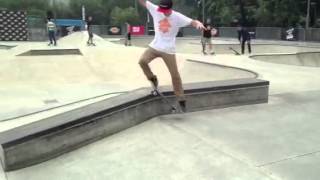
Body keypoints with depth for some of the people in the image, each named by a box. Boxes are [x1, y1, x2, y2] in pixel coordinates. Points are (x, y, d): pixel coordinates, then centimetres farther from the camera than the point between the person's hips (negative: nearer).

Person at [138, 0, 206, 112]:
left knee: (175, 75, 0)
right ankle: (152, 79, 9)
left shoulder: (178, 17, -14)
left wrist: (198, 24, -46)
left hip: (168, 50, -2)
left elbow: (192, 22, -23)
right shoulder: (155, 10, -6)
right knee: (142, 61, -20)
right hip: (155, 46, 3)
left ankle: (181, 99, 16)